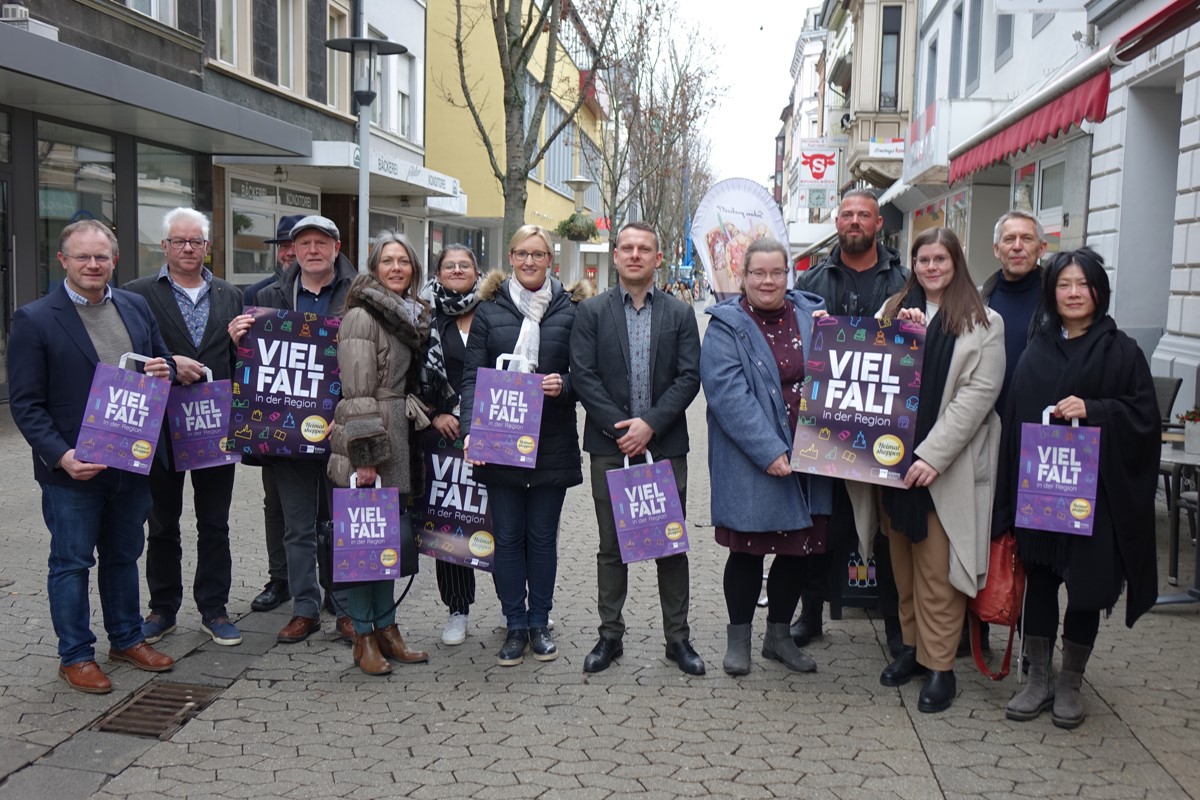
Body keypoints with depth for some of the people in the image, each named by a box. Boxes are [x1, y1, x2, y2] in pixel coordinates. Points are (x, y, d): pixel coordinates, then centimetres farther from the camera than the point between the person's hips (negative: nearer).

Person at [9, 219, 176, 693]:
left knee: (123, 556, 18)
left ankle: (127, 640, 33)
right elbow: (25, 403, -9)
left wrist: (164, 370, -8)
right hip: (72, 469, -5)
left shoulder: (136, 308, 7)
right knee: (71, 564, 7)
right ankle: (75, 656, 20)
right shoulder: (34, 320, -8)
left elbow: (164, 362, 17)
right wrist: (60, 455, -20)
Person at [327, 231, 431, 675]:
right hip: (370, 442, -8)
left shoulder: (412, 315, 16)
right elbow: (357, 391, -14)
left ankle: (386, 628, 22)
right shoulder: (362, 316, -10)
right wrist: (364, 455, -18)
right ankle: (364, 636, 10)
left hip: (400, 440, 8)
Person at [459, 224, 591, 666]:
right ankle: (515, 626, 18)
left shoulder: (570, 308, 3)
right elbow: (472, 375, 0)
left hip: (552, 442, 0)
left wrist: (563, 384, -18)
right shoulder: (489, 309, 4)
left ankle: (539, 623, 22)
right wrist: (470, 429, -13)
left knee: (543, 535, 9)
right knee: (507, 536, 6)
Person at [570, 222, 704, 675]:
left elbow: (689, 377, -1)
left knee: (672, 544, 5)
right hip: (609, 445, 0)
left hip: (665, 445, 1)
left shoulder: (679, 315, 7)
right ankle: (610, 634, 18)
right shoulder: (591, 312, 5)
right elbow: (582, 375, -3)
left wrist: (650, 424, -13)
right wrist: (619, 427, -12)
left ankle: (677, 637, 16)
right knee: (611, 545, 7)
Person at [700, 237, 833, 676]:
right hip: (751, 463, -4)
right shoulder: (727, 327, -6)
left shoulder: (811, 316, 7)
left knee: (798, 549, 12)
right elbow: (729, 394, -16)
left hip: (806, 458, 5)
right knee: (748, 550, 5)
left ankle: (779, 635, 29)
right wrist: (769, 451, -22)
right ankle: (738, 637, 23)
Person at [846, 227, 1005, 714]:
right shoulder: (893, 309, 12)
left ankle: (939, 665, 8)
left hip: (947, 464, -4)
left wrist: (932, 455, -17)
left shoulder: (983, 323, -1)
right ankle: (911, 646, 27)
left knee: (937, 569, -2)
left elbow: (978, 394, -10)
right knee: (903, 562, 13)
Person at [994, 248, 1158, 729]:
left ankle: (1070, 684, 21)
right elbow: (1015, 417, 7)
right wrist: (1012, 488, 2)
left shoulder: (1121, 351, 0)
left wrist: (1093, 411, -20)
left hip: (1096, 490, -2)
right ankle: (1038, 679, 20)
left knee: (1086, 586, 5)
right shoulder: (1036, 350, 9)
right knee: (1039, 579, 7)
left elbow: (1143, 415, -4)